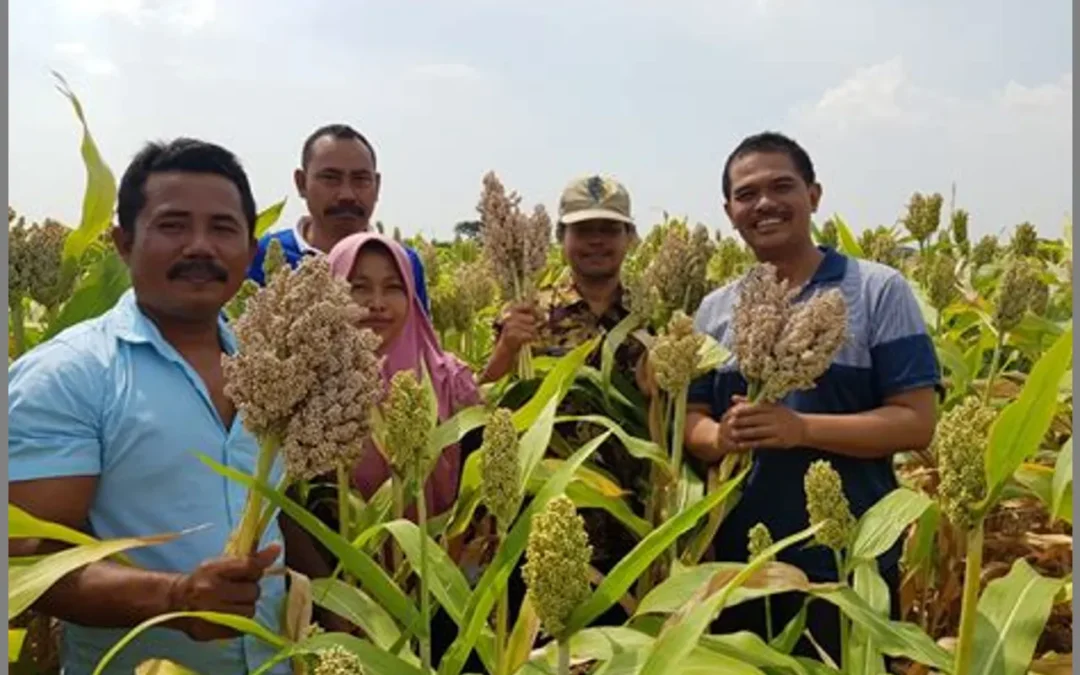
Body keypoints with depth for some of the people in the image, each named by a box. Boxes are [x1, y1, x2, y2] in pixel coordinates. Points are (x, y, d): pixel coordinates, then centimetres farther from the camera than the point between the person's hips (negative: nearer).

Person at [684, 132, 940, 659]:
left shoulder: (879, 291, -4)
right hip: (736, 563, 4)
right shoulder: (714, 309, 8)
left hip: (849, 564, -3)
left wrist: (799, 429, -22)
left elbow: (916, 422, -10)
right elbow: (690, 419, 8)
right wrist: (722, 438, -16)